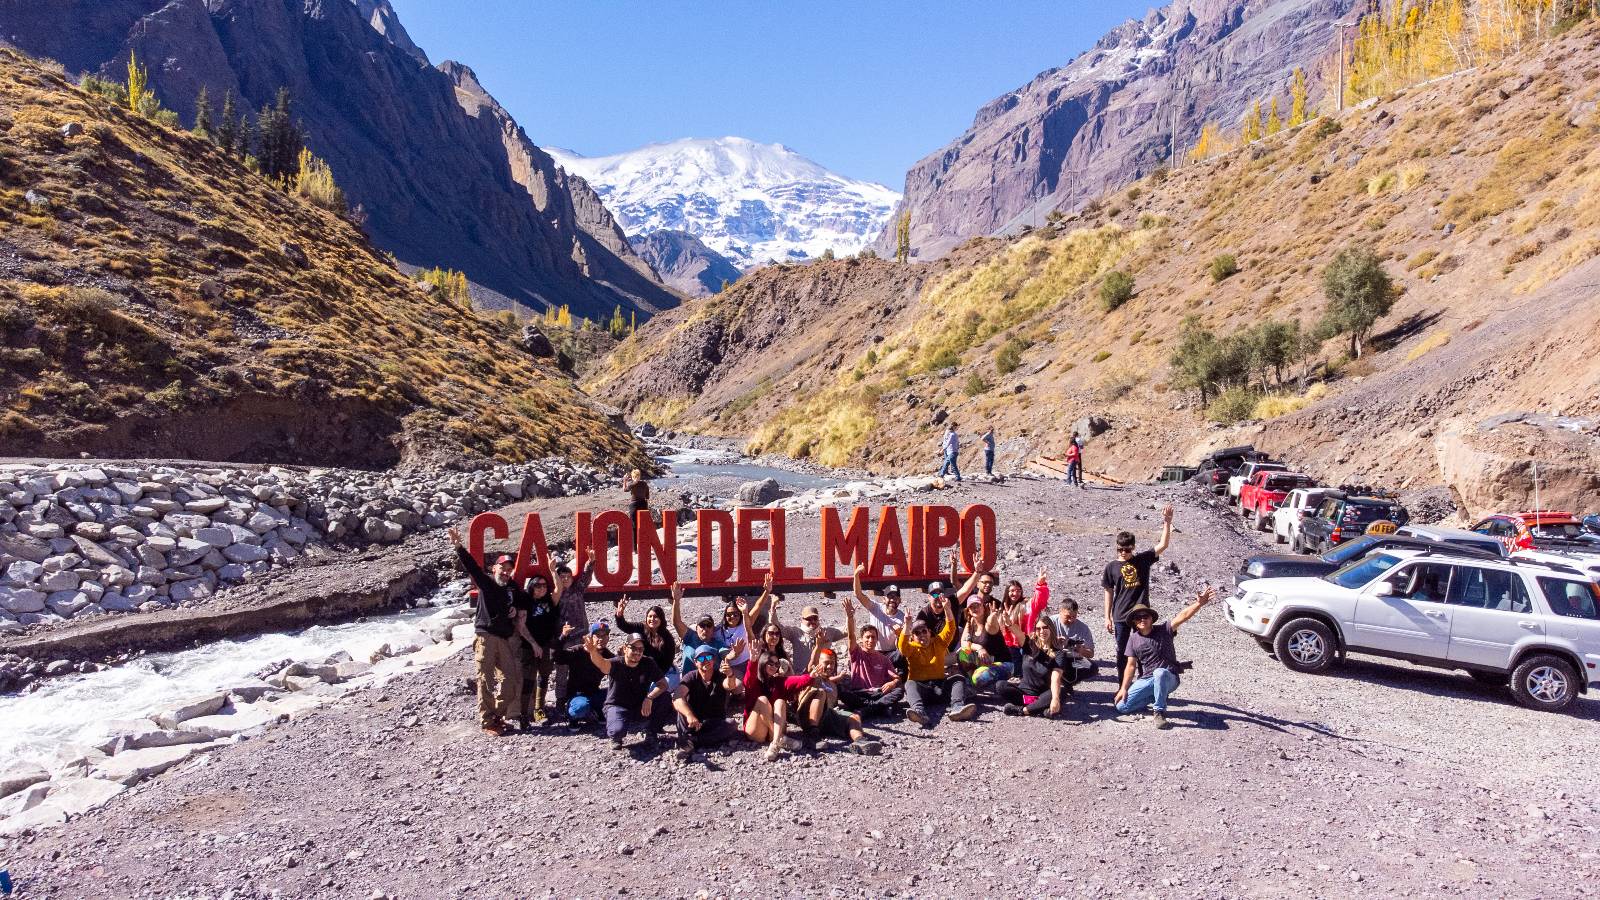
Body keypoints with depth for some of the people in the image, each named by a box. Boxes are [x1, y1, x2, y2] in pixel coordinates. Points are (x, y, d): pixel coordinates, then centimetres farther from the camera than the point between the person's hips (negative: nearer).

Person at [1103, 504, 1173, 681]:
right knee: (1122, 652, 8)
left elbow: (1163, 545, -11)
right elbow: (1109, 593, 4)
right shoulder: (1111, 567, -1)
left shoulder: (1143, 559, -1)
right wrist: (1107, 617, 3)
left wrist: (1167, 522, -22)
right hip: (1121, 616, 0)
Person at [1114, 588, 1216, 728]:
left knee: (1159, 673, -41)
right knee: (1121, 706, -9)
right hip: (1145, 680, 4)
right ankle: (1156, 697, 12)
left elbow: (1183, 616, -22)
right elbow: (1131, 665, 4)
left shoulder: (1164, 630, -6)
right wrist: (1124, 688, -4)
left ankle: (1159, 712, -22)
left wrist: (1199, 603, -38)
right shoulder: (1133, 640, 3)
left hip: (1168, 678, -4)